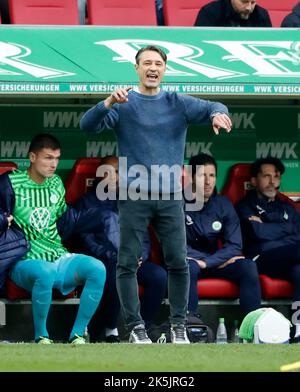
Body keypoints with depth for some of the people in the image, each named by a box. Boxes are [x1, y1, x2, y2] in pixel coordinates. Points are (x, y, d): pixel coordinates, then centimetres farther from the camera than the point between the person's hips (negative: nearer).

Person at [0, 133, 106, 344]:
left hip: (59, 258, 5)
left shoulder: (56, 183, 16)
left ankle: (78, 333, -16)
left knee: (97, 269, -22)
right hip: (26, 262, -5)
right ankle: (41, 335, -20)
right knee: (45, 273, -41)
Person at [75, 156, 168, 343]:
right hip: (104, 262, -4)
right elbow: (87, 240, 2)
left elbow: (145, 238, 20)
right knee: (117, 277, -39)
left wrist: (139, 256, -3)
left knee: (159, 275, -29)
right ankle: (109, 331, -20)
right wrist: (115, 258, -13)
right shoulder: (87, 202, 15)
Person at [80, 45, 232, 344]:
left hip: (170, 196, 2)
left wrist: (218, 114, -28)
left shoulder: (178, 103, 8)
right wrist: (108, 103, -29)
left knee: (178, 262, 0)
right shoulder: (123, 105, 2)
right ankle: (135, 326, 5)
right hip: (133, 196, -2)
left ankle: (179, 325, 11)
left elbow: (211, 108, -4)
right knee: (127, 263, -2)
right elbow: (88, 125, -10)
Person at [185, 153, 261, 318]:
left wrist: (205, 262, -21)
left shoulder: (223, 205, 1)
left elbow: (234, 247, -4)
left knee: (248, 266, -19)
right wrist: (219, 259, -14)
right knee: (189, 266, -37)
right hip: (189, 261, -4)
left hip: (214, 262, 5)